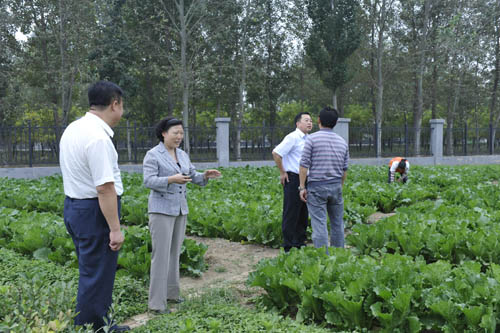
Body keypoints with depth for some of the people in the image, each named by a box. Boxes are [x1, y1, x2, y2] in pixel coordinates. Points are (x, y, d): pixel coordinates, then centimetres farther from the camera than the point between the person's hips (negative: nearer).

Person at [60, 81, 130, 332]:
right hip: (95, 211, -10)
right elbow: (105, 189, -24)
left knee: (92, 272, 20)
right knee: (96, 277, 2)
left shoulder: (72, 129, 9)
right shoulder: (98, 137, -22)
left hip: (73, 206, 10)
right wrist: (115, 229, -20)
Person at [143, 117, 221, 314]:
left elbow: (193, 176, 13)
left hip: (180, 209, 7)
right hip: (161, 210, -7)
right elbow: (149, 181, -16)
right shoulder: (153, 155, -8)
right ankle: (156, 303, -3)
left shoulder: (183, 155, 12)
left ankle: (171, 293, 23)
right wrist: (171, 179, -30)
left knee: (175, 253, 12)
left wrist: (205, 175, -7)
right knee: (161, 255, -8)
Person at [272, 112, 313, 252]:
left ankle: (300, 243, 23)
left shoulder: (308, 139, 16)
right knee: (291, 214, -4)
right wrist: (282, 173, -14)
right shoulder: (293, 137, -12)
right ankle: (289, 247, 2)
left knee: (303, 214, 13)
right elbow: (276, 153, -19)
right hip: (293, 179, -9)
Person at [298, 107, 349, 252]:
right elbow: (345, 169, 12)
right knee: (337, 223, 14)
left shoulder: (312, 139, -7)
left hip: (316, 187, -5)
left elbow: (304, 165, -10)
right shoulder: (342, 141, 9)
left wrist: (302, 187, -6)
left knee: (319, 224, -3)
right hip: (336, 186, 5)